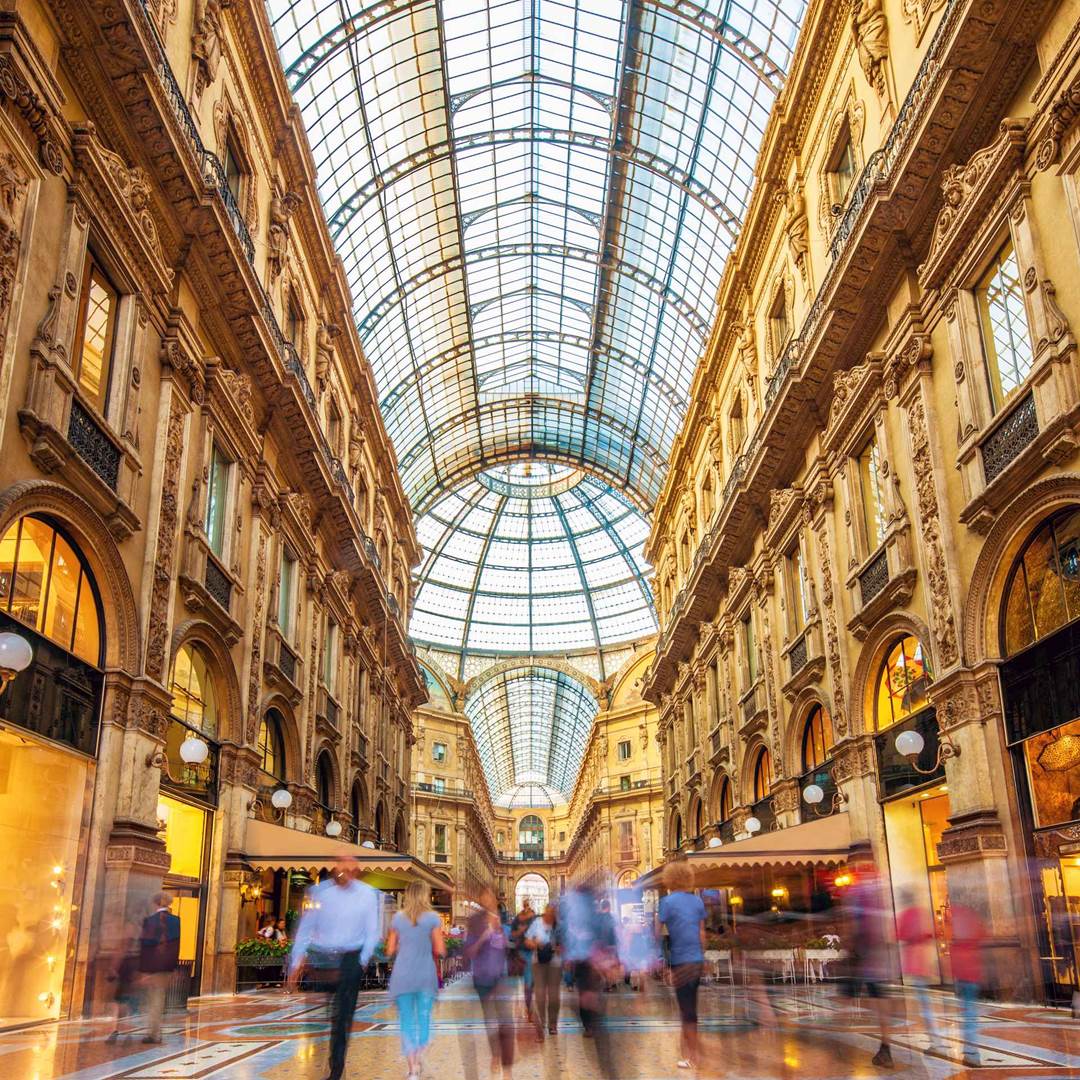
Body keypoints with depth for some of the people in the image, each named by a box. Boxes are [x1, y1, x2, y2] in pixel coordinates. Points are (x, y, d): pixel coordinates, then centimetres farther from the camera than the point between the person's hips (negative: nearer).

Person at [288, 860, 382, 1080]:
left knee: (341, 1018, 1)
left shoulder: (367, 894, -3)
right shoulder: (320, 891, -2)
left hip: (350, 958, -1)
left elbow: (372, 932, 1)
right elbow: (305, 927, 2)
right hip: (319, 957, 1)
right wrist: (296, 962, -2)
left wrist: (363, 961, -6)